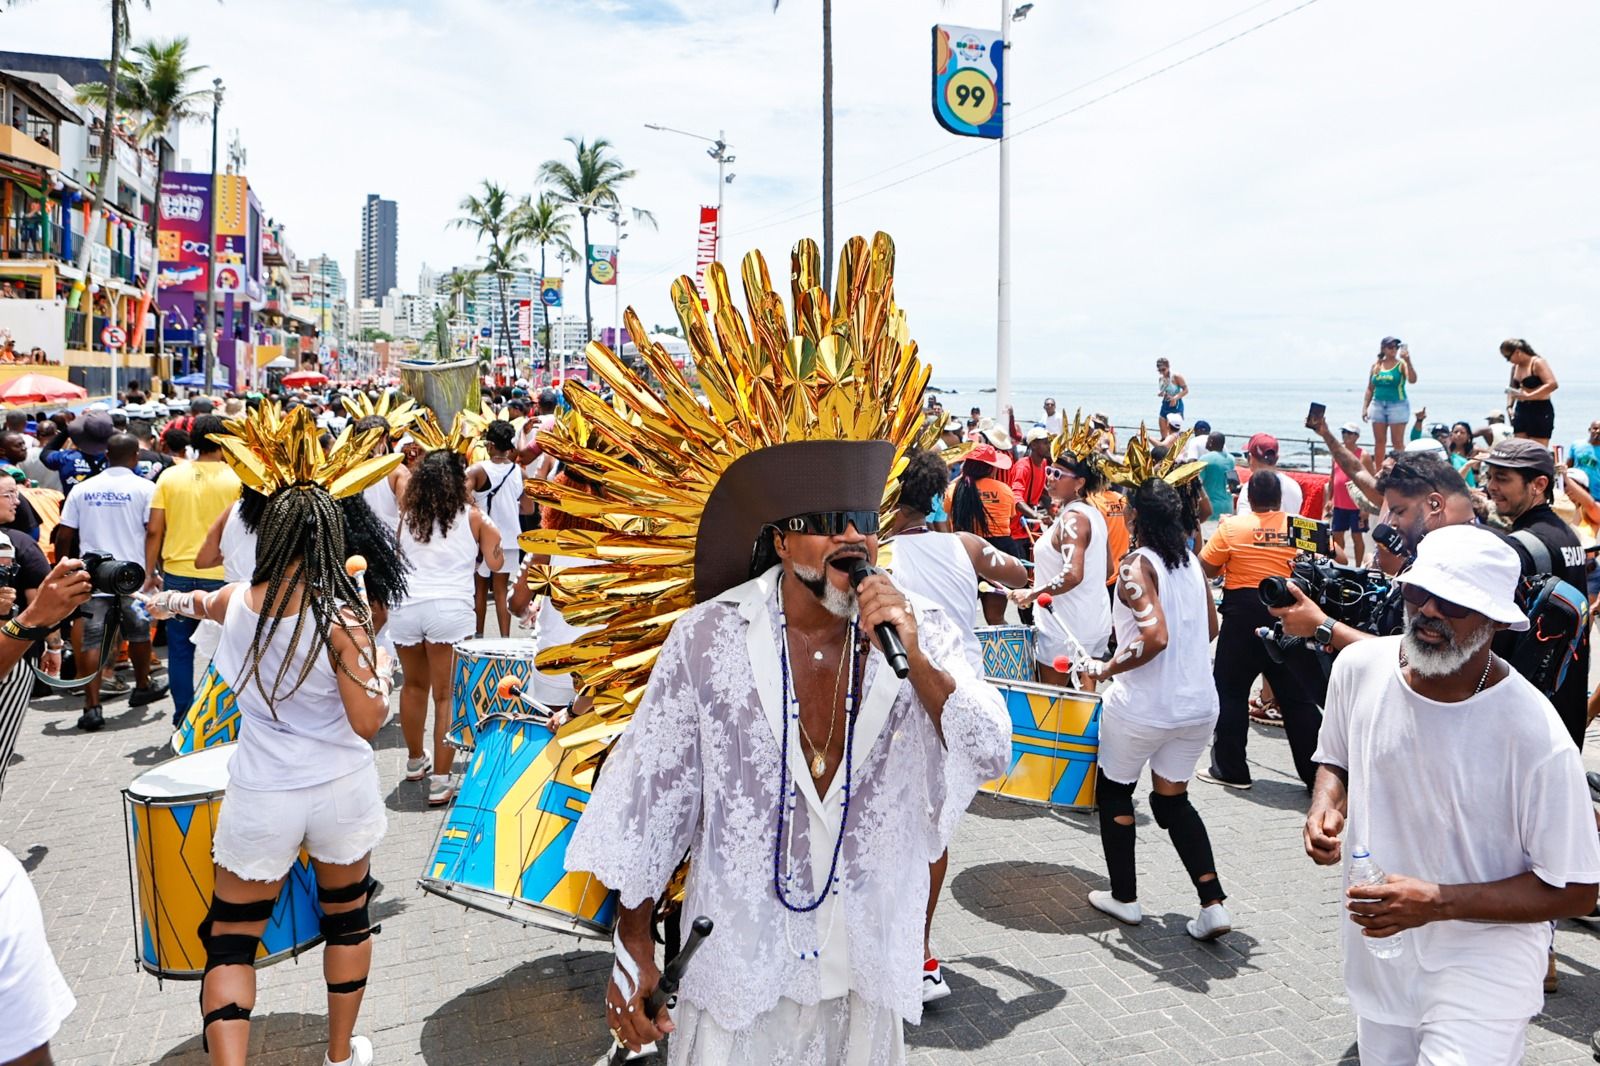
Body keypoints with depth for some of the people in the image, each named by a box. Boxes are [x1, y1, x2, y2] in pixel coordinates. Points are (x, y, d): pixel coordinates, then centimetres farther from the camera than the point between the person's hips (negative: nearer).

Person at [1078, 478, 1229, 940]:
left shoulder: (1136, 565, -16)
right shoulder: (1191, 561, 6)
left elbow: (1155, 637, -27)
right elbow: (1211, 628, 15)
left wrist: (1107, 668, -15)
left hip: (1142, 707, -6)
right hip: (1198, 705, 6)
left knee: (1114, 792, 17)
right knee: (1172, 798, 19)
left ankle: (1124, 897, 25)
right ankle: (1213, 905, 8)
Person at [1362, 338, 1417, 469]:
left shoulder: (1401, 364, -3)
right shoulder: (1375, 365, 8)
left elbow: (1412, 380, -20)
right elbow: (1370, 389, 12)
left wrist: (1408, 361, -28)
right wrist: (1365, 407, 7)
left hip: (1398, 405, -4)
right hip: (1378, 405, 4)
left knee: (1397, 442, -3)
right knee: (1379, 441, 7)